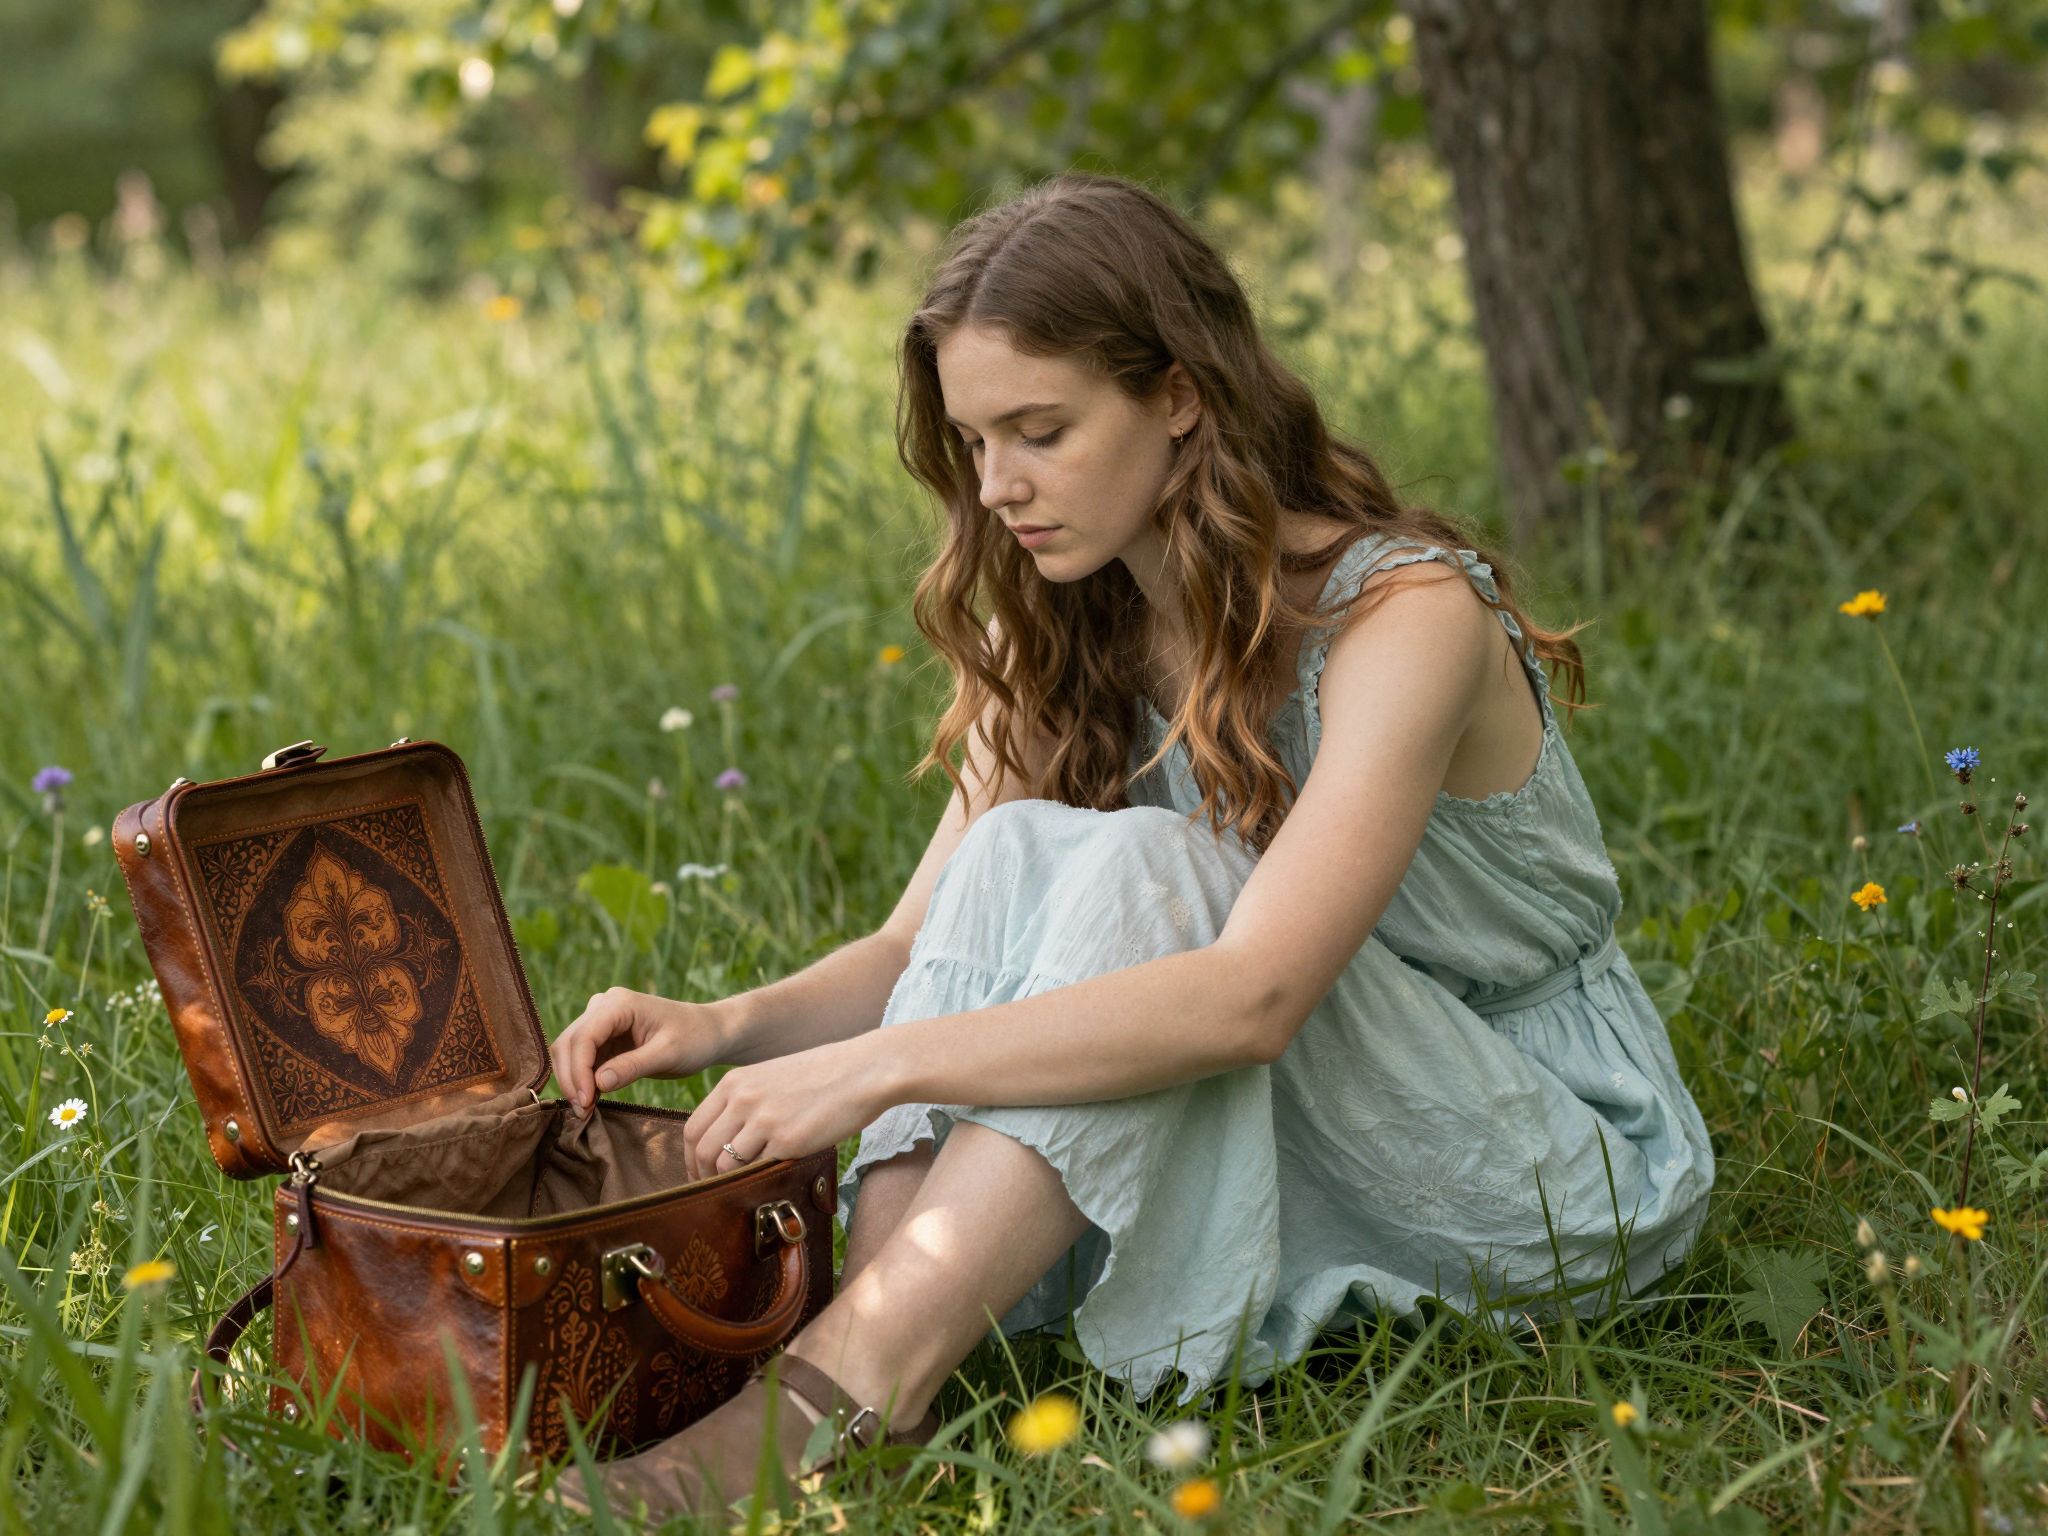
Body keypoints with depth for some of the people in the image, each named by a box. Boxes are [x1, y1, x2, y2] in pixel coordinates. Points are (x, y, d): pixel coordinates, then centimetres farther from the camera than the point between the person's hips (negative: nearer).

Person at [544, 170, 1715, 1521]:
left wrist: (877, 1065, -38)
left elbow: (1251, 995, -34)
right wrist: (727, 1027, -22)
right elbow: (924, 947, -1)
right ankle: (868, 1363, -35)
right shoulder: (1064, 639, 1)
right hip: (1308, 1145, 6)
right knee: (1020, 854, -21)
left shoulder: (1404, 614, -22)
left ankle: (841, 1396, -37)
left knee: (1146, 873, -30)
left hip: (1569, 1176, -6)